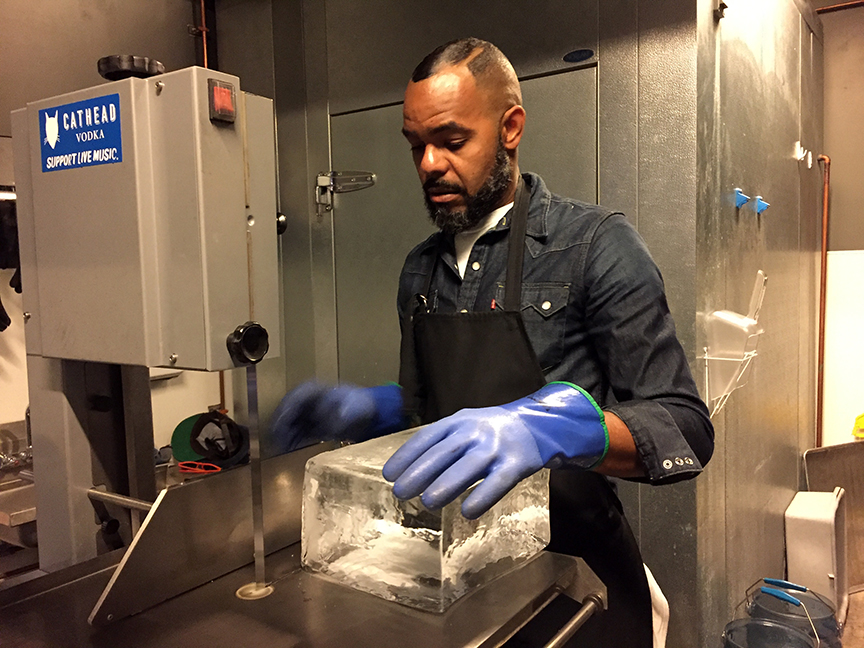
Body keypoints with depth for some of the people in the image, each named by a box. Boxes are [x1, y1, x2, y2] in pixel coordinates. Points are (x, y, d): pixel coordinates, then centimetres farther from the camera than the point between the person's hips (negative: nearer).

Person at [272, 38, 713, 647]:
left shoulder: (593, 243, -15)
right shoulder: (421, 268, 4)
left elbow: (684, 430, -19)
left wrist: (552, 425, -36)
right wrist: (370, 409, -6)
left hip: (569, 568, -5)